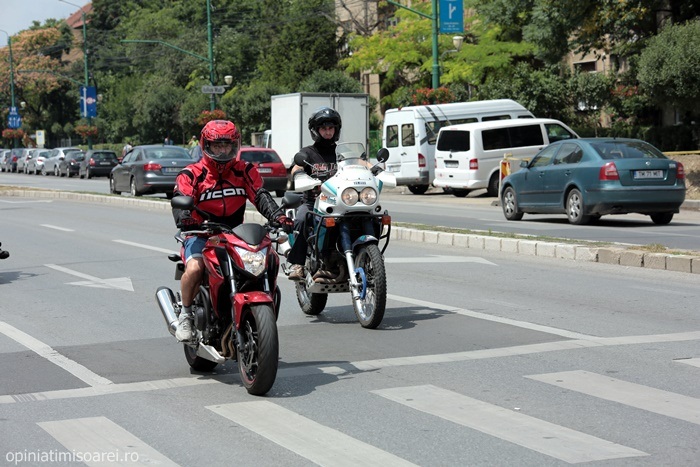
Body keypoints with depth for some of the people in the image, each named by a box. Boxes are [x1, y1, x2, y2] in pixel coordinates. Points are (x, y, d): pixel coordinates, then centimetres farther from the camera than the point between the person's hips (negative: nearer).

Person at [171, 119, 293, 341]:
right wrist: (186, 221, -37)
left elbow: (261, 196, -1)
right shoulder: (191, 174, 2)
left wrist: (279, 217, -21)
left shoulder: (245, 171, 12)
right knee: (194, 269, -32)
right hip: (202, 234, -3)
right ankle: (185, 314, -8)